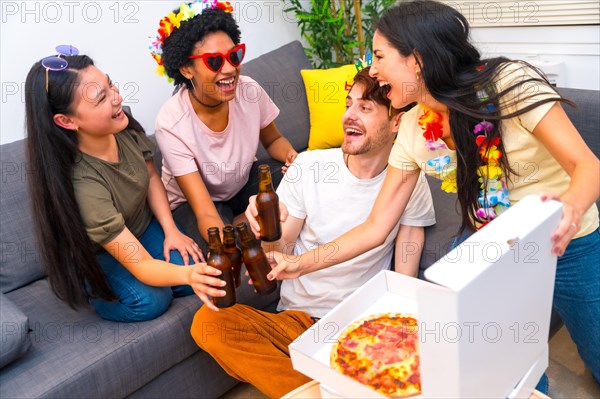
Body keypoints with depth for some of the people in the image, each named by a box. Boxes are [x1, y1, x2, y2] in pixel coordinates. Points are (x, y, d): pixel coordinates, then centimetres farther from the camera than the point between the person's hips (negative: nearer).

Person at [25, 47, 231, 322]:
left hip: (142, 226, 4)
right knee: (150, 301, -25)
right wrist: (187, 274, -56)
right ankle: (87, 288, 3)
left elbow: (151, 177, 0)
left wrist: (171, 230, -12)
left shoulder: (125, 129, -20)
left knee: (199, 272, -15)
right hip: (96, 255, -4)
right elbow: (140, 265, -37)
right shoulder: (81, 185, -37)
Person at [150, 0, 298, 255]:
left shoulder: (249, 92, -20)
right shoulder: (171, 124, -31)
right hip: (192, 200, -4)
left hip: (244, 181, 5)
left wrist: (292, 156, -22)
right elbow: (206, 214, -33)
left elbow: (273, 140, 3)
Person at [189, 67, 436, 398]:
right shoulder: (308, 165, -3)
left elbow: (404, 283, 2)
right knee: (207, 323, -23)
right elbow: (283, 253, 1)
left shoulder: (409, 183, -2)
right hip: (296, 317, 2)